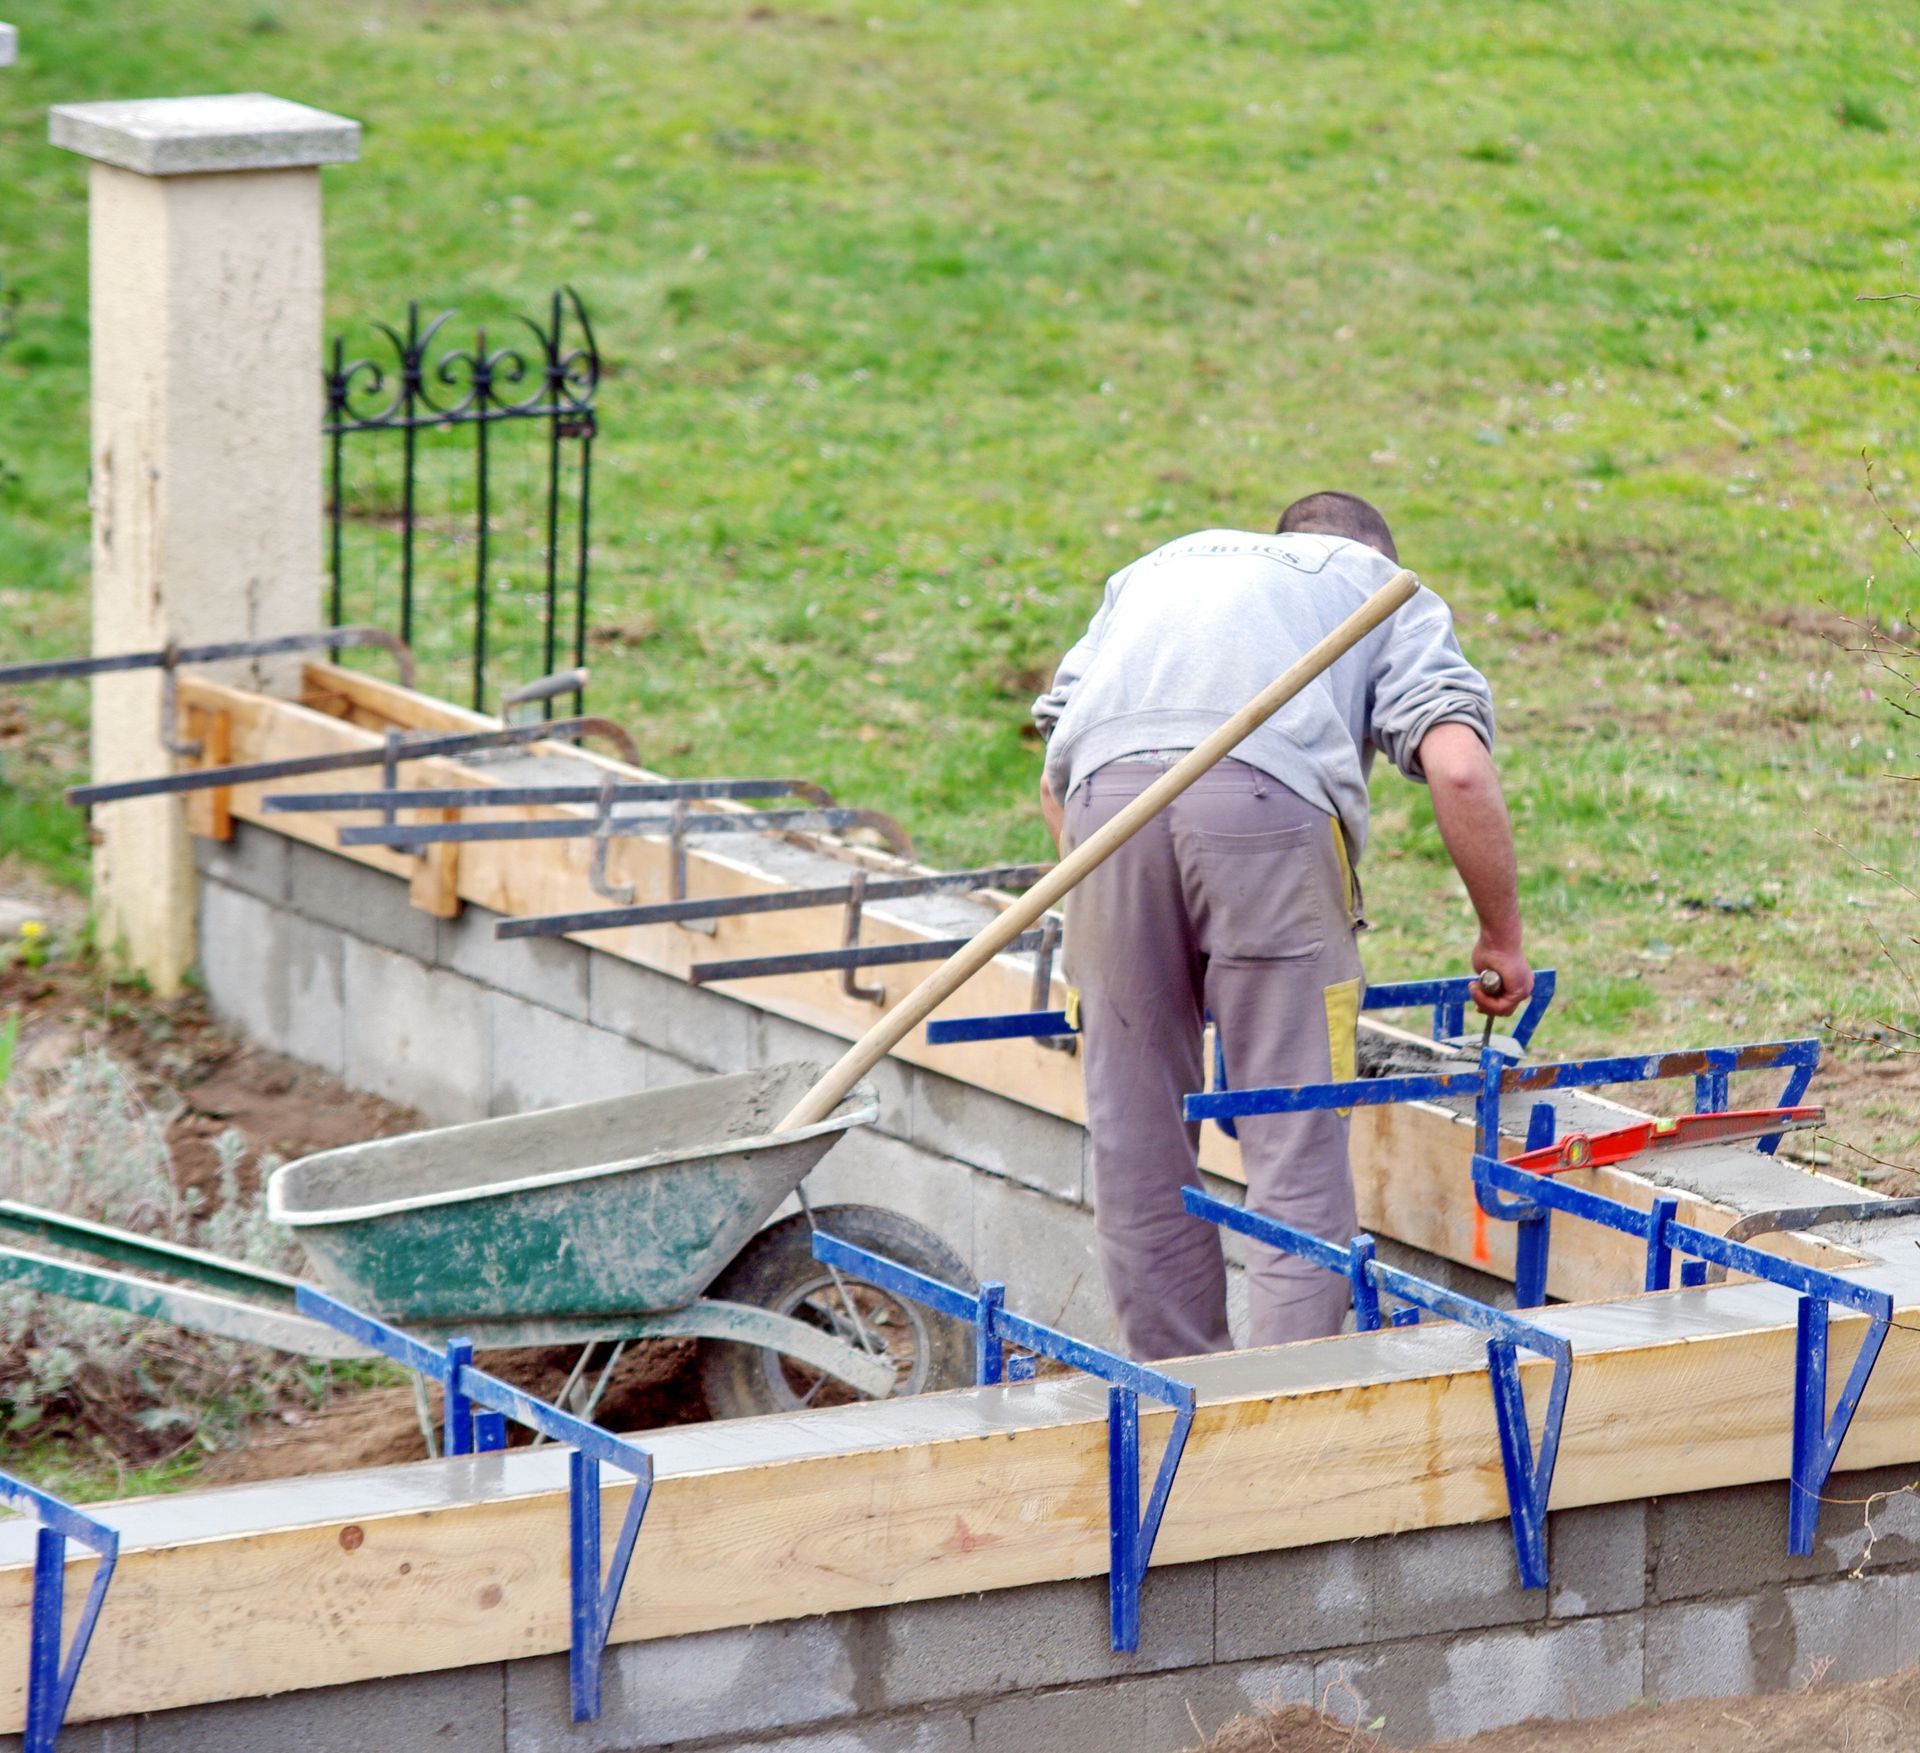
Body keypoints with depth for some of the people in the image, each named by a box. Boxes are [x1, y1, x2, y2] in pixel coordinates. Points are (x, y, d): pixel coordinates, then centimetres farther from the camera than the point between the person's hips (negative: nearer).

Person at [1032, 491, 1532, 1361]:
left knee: (1137, 1134, 12)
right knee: (1296, 1133, 3)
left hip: (1108, 791, 3)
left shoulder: (1156, 568, 39)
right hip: (1269, 796, -3)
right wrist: (1502, 936, 18)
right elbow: (1458, 769, 8)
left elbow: (1055, 778, 31)